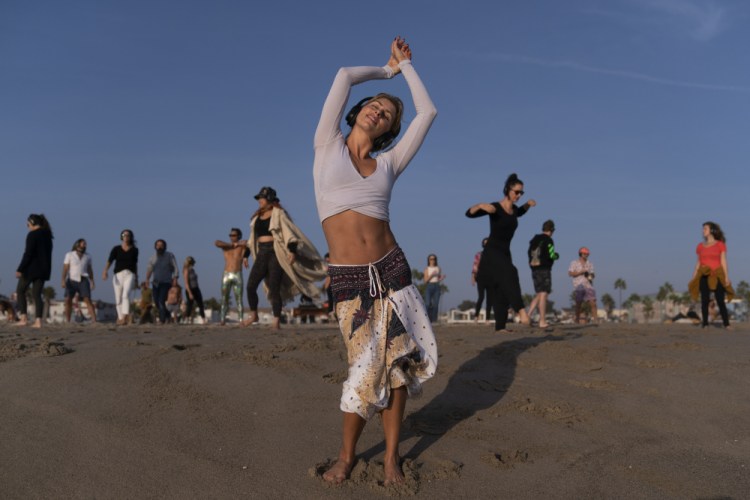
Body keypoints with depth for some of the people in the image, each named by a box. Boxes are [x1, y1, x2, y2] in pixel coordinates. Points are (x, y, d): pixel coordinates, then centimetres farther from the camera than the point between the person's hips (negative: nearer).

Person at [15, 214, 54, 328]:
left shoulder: (32, 235, -11)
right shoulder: (47, 235, 12)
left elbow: (28, 254, -16)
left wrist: (20, 269, -13)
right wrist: (45, 269, 17)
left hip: (31, 268, -6)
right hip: (44, 269, 6)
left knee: (20, 291, 8)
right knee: (37, 294, 7)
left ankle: (24, 318, -2)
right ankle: (38, 321, -2)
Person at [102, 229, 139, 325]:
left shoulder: (134, 250, 9)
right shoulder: (116, 249, 5)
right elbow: (109, 261, -5)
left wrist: (136, 280, 19)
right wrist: (105, 271, -23)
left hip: (130, 274, -1)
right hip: (118, 275, 1)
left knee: (126, 295, -21)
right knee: (118, 299, 4)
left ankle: (125, 317, -30)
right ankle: (120, 318, 18)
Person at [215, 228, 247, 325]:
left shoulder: (242, 246, 9)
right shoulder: (226, 246, 11)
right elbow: (216, 243, -8)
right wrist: (233, 245, -6)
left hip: (238, 276, -1)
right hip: (226, 275, 1)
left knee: (239, 300, -4)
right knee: (224, 299, -3)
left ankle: (241, 320, -5)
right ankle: (222, 319, -2)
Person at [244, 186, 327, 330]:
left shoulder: (279, 214, -3)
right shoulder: (257, 217, 16)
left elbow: (289, 233, -11)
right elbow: (252, 238, 25)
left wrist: (292, 251, -23)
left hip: (275, 253, -6)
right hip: (262, 254, 6)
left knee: (274, 289, -7)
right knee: (251, 286, -3)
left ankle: (276, 322, -1)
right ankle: (254, 315, 14)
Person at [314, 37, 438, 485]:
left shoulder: (388, 164, 10)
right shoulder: (328, 146, 6)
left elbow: (429, 112, 8)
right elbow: (344, 75, 5)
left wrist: (405, 65, 19)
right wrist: (386, 70, 20)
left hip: (391, 271, 2)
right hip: (349, 280, -2)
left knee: (396, 363, 2)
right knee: (369, 367, -2)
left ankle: (392, 454, 18)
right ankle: (348, 454, 19)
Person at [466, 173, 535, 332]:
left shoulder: (513, 209, 8)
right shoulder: (495, 208, -13)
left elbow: (519, 212, 34)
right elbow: (469, 213, -19)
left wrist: (528, 204, 17)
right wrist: (481, 205, -35)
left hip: (505, 253, 8)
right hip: (492, 252, -8)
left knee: (502, 292, 7)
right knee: (510, 274, -34)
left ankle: (500, 326, 10)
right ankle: (520, 310, -43)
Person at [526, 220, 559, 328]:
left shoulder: (534, 240, 13)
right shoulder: (548, 240, -9)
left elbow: (530, 254, 15)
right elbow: (551, 255, -15)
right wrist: (557, 255, 6)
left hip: (534, 269, 7)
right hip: (544, 270, -7)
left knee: (538, 294, 16)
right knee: (543, 295, -6)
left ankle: (528, 315, 5)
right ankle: (542, 321, -6)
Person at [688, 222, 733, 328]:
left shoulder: (720, 245, 4)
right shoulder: (700, 246, 12)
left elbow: (723, 262, 2)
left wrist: (726, 277, -5)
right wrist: (693, 279, 8)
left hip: (717, 276, -2)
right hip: (704, 276, 2)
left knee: (720, 300, -8)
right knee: (704, 300, -3)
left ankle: (726, 324, -6)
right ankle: (705, 324, 0)